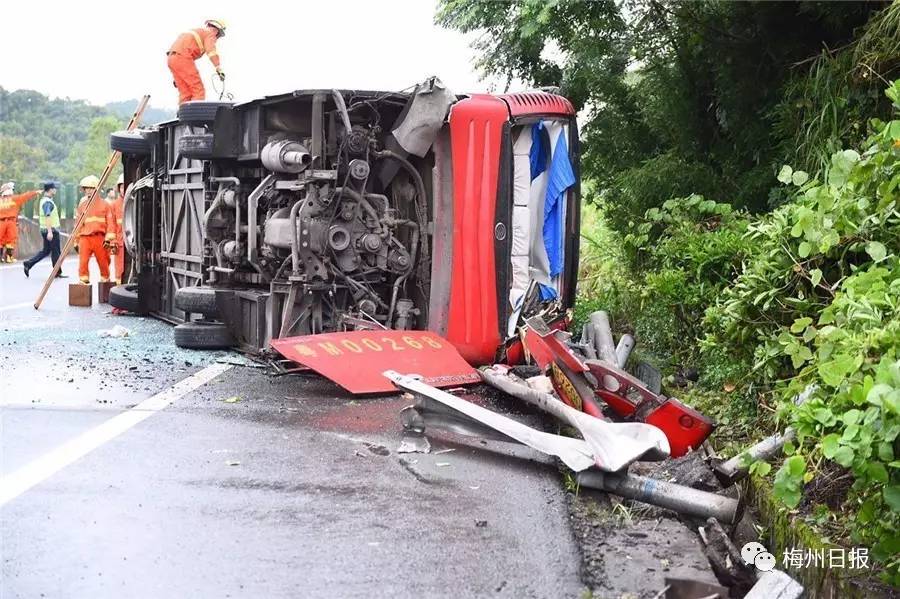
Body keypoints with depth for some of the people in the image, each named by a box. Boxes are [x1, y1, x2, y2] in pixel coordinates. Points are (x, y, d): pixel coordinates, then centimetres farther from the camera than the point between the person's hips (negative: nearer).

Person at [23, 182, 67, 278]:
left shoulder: (43, 200, 15)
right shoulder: (48, 202, -17)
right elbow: (47, 217, -24)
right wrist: (50, 231, -29)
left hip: (45, 230, 10)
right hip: (51, 230, -10)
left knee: (46, 250, 14)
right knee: (55, 251, 0)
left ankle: (28, 264, 6)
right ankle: (57, 273, 7)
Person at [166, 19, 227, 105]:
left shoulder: (195, 32, 34)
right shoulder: (210, 33, 7)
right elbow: (211, 50, -13)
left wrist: (175, 77, 38)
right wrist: (219, 69, -22)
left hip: (172, 57, 9)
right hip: (183, 57, -9)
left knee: (185, 93, 9)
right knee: (199, 91, -9)